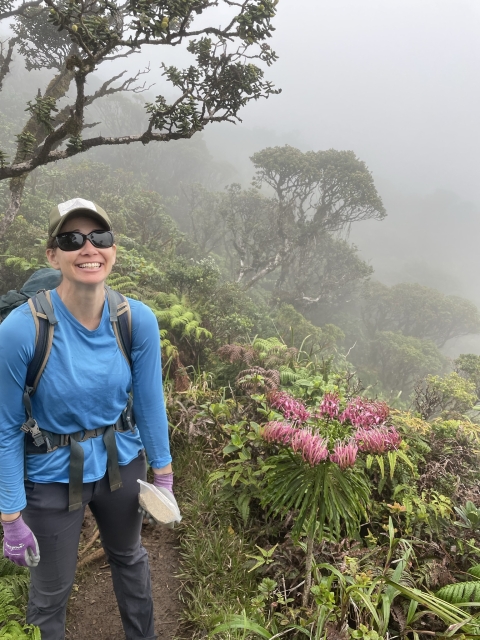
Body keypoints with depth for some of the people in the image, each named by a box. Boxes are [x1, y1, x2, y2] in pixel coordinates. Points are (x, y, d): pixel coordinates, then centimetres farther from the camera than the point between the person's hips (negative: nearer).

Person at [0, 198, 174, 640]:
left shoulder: (139, 320, -18)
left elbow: (150, 403, -5)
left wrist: (163, 476, 3)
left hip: (122, 463, 4)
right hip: (52, 475, -3)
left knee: (130, 557, 28)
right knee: (52, 592, 17)